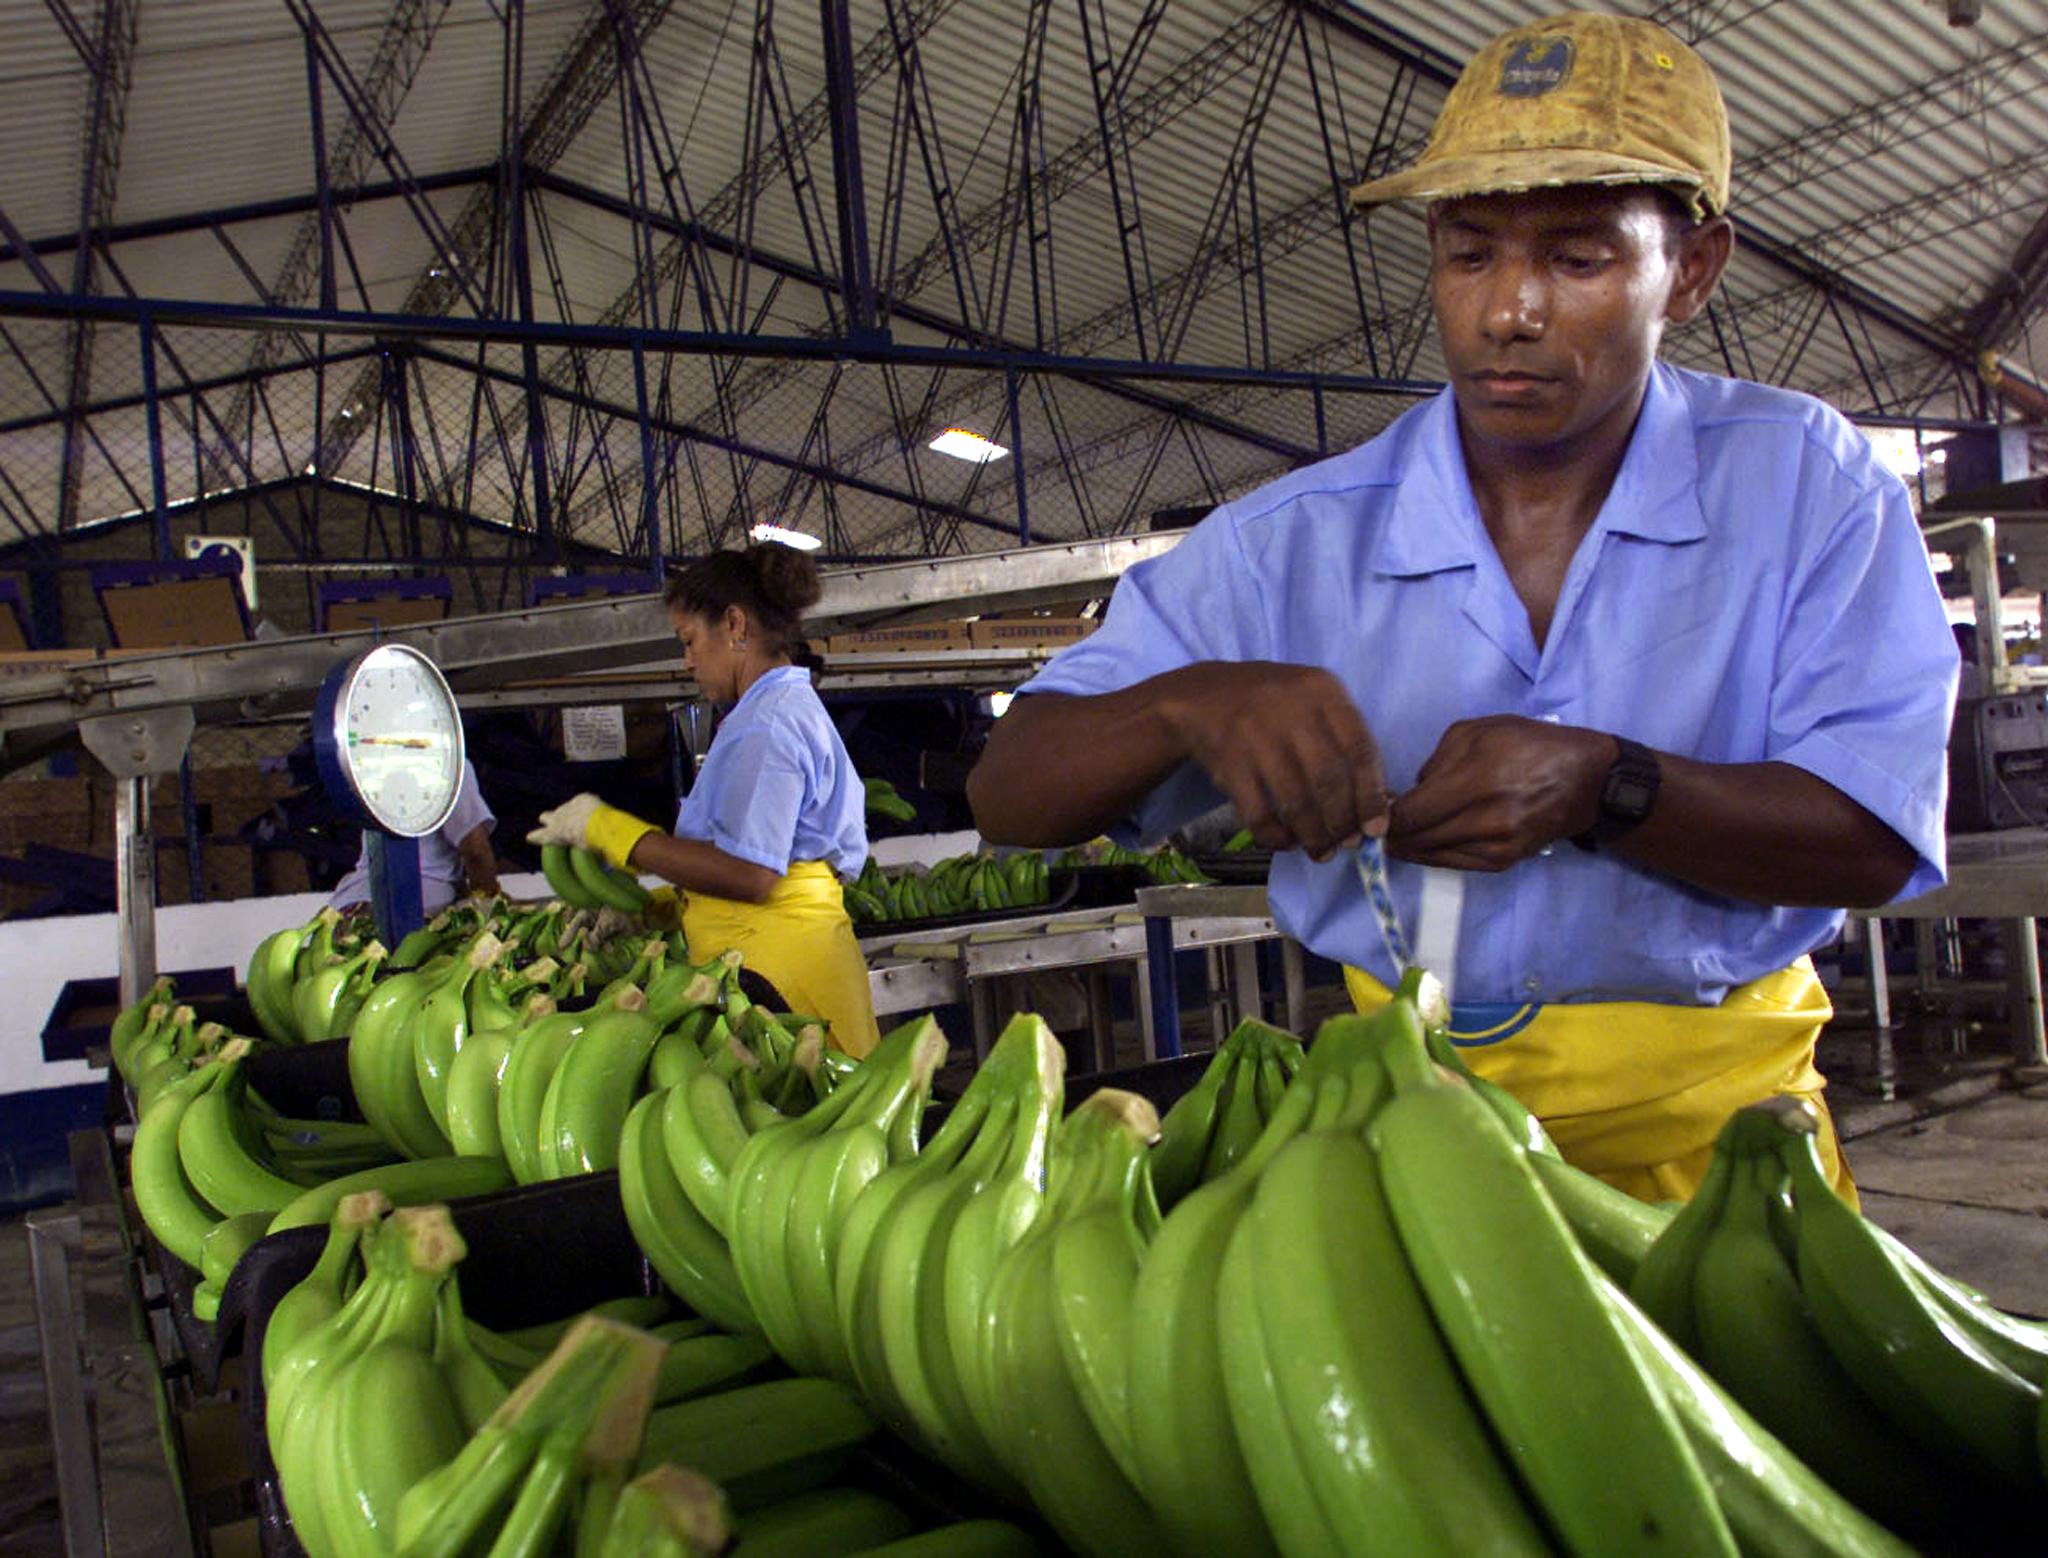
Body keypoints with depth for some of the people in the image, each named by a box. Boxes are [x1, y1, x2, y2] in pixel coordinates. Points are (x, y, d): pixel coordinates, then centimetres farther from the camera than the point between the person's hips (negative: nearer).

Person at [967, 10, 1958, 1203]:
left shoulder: (1807, 485, 0)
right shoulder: (1292, 545, -2)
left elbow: (1877, 840, -4)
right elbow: (1011, 794, -3)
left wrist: (1602, 788, -21)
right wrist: (1191, 704, -23)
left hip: (1713, 1119, 1)